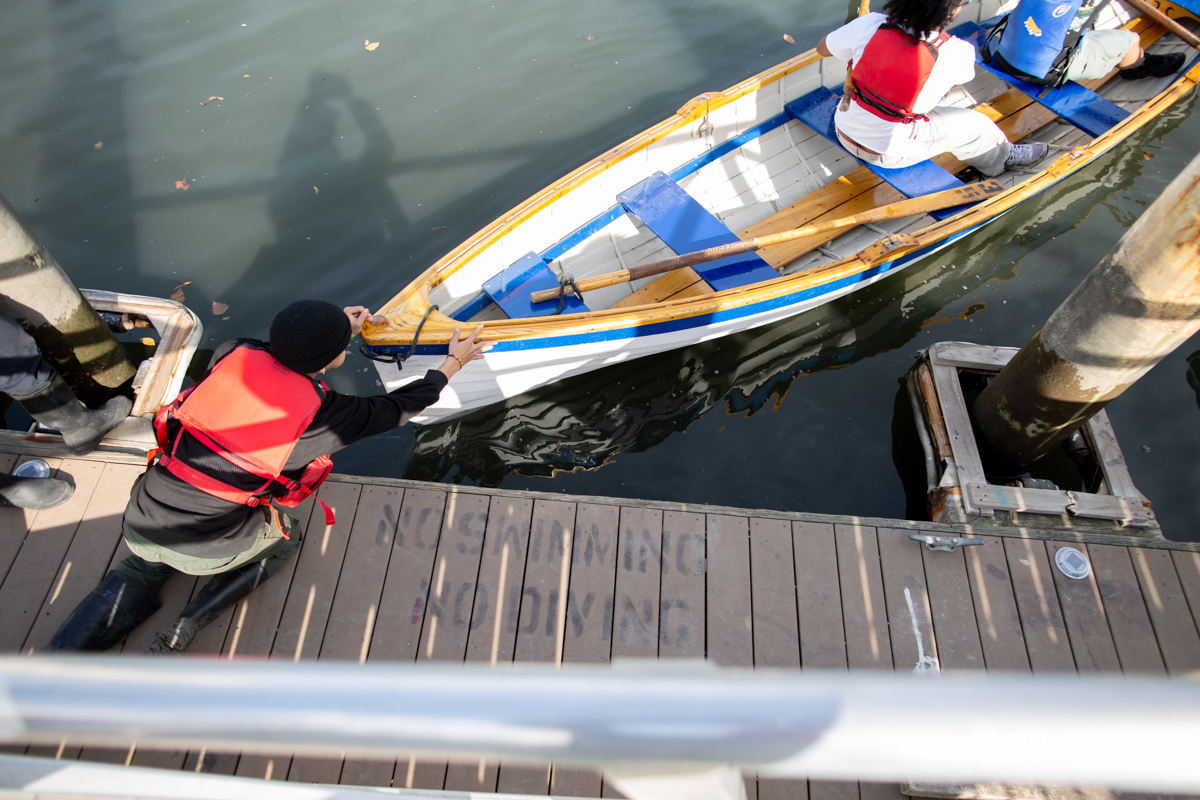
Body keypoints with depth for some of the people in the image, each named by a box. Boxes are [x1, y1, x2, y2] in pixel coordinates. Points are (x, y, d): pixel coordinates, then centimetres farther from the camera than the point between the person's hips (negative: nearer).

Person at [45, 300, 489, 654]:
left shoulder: (234, 356, -6)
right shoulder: (320, 412, -16)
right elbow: (395, 408, -1)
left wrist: (338, 329, 28)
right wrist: (452, 364, 12)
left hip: (139, 525, 5)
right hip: (207, 550, -5)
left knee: (135, 575, 36)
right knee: (286, 535, 25)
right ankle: (181, 632, 13)